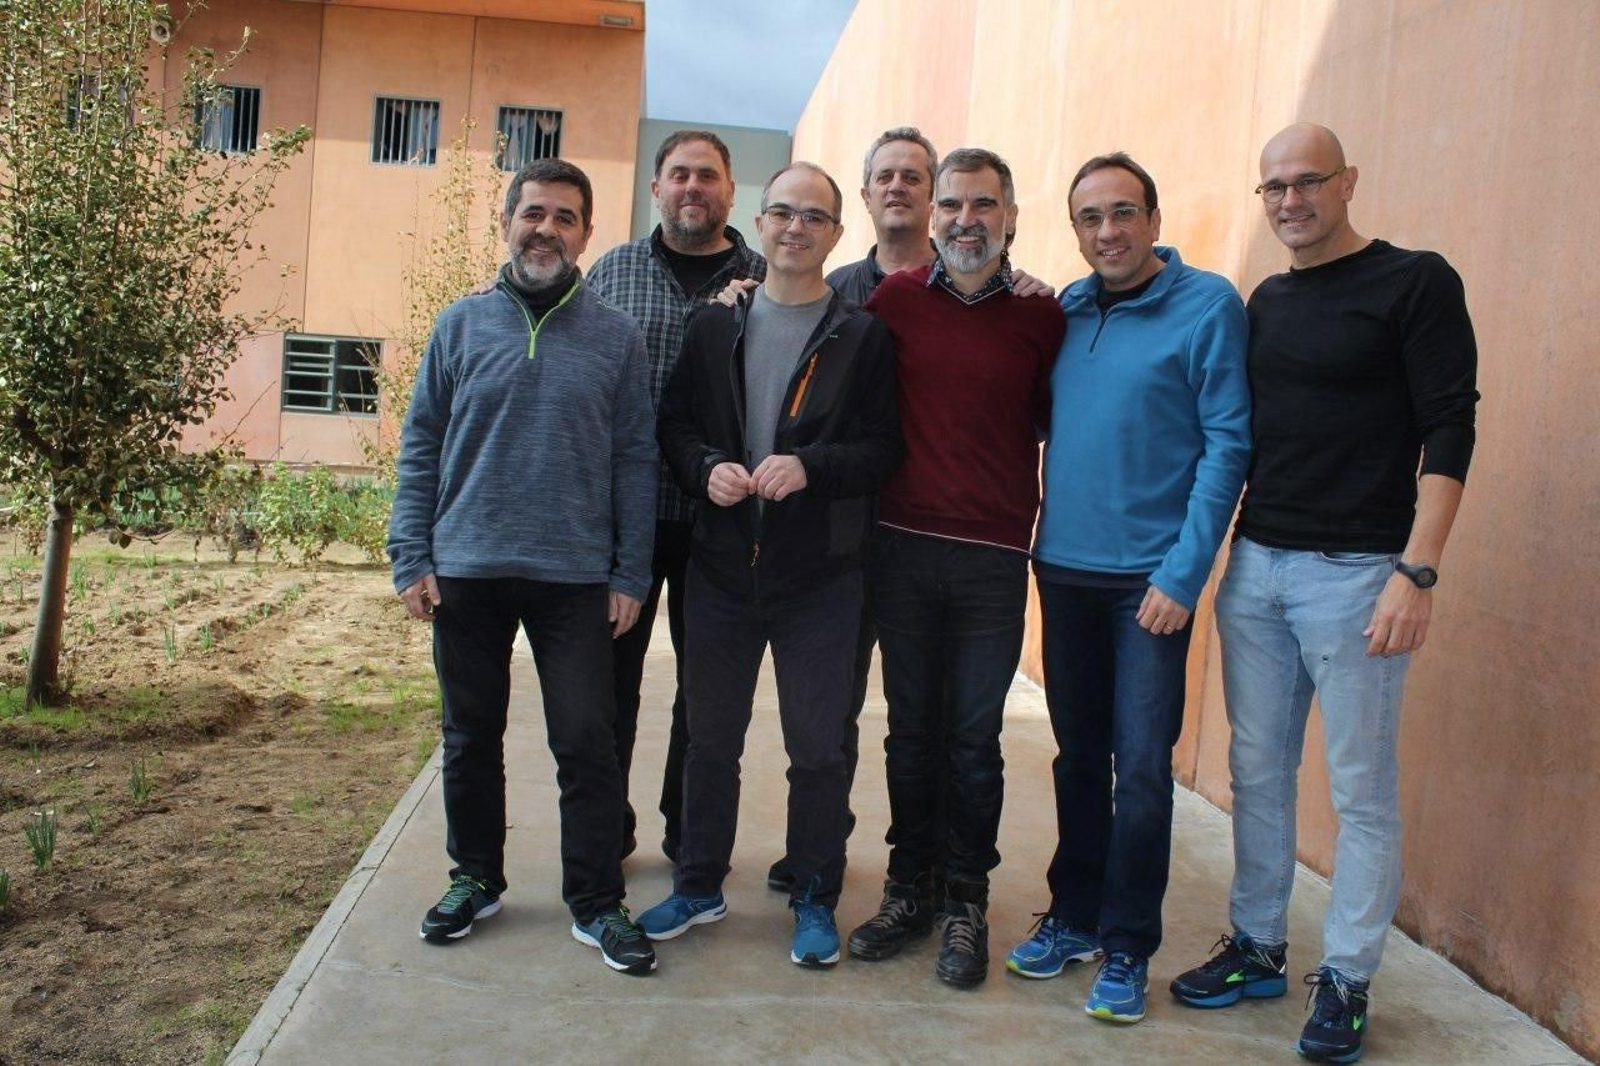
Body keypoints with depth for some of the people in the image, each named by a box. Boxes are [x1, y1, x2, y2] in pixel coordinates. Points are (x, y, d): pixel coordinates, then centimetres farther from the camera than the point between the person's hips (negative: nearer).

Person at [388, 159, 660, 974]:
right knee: (471, 736, 13)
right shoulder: (462, 324, 5)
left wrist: (631, 574, -2)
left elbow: (636, 462, 3)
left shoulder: (616, 338, 3)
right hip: (466, 571, 2)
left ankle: (597, 902, 14)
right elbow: (420, 448, 6)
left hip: (575, 577, -1)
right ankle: (475, 879, 31)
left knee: (587, 742, 1)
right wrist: (411, 558, -1)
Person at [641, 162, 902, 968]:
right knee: (710, 735, 14)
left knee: (819, 746, 6)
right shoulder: (714, 325, 8)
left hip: (821, 575, -2)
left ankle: (815, 901, 24)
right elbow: (675, 423, 8)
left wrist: (810, 465, -21)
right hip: (723, 566, 3)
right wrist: (708, 468, -11)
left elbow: (883, 448, -5)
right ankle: (699, 885, 31)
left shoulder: (864, 337, 0)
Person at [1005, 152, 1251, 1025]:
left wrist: (1183, 574, -14)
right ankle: (1074, 917, 29)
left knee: (1141, 765, 0)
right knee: (1078, 755, 14)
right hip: (1064, 568, 5)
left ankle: (1127, 948, 15)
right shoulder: (1062, 310, 8)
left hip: (1150, 579, -4)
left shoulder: (1208, 305, -6)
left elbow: (1228, 444, -10)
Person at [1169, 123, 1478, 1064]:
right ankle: (1258, 948, 26)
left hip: (1355, 572, -5)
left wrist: (1417, 572, -17)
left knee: (1362, 789, 4)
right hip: (1255, 566, 6)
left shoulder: (1416, 283, -4)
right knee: (1258, 772, 12)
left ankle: (1347, 981, 17)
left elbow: (1449, 431, -10)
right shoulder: (1266, 301, 13)